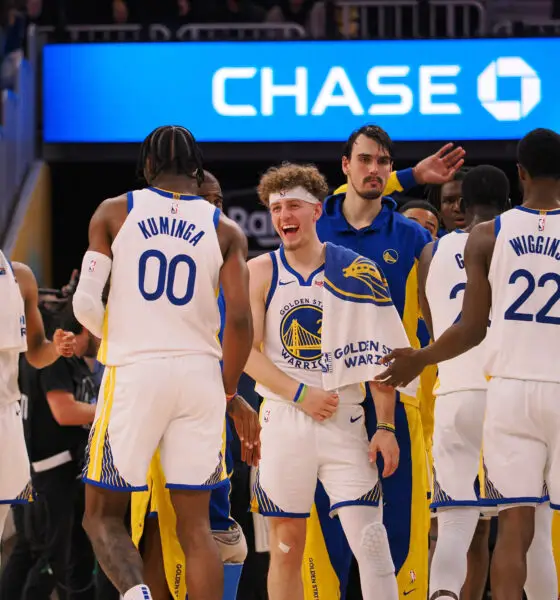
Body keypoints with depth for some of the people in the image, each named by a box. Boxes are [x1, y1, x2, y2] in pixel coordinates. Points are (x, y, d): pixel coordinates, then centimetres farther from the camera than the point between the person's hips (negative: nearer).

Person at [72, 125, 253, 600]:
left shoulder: (114, 212, 4)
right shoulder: (225, 230, 6)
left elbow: (85, 302, -3)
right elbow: (240, 320, -4)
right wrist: (228, 387, 10)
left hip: (132, 371, -2)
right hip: (199, 373, 2)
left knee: (103, 514, 7)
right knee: (195, 525, 7)